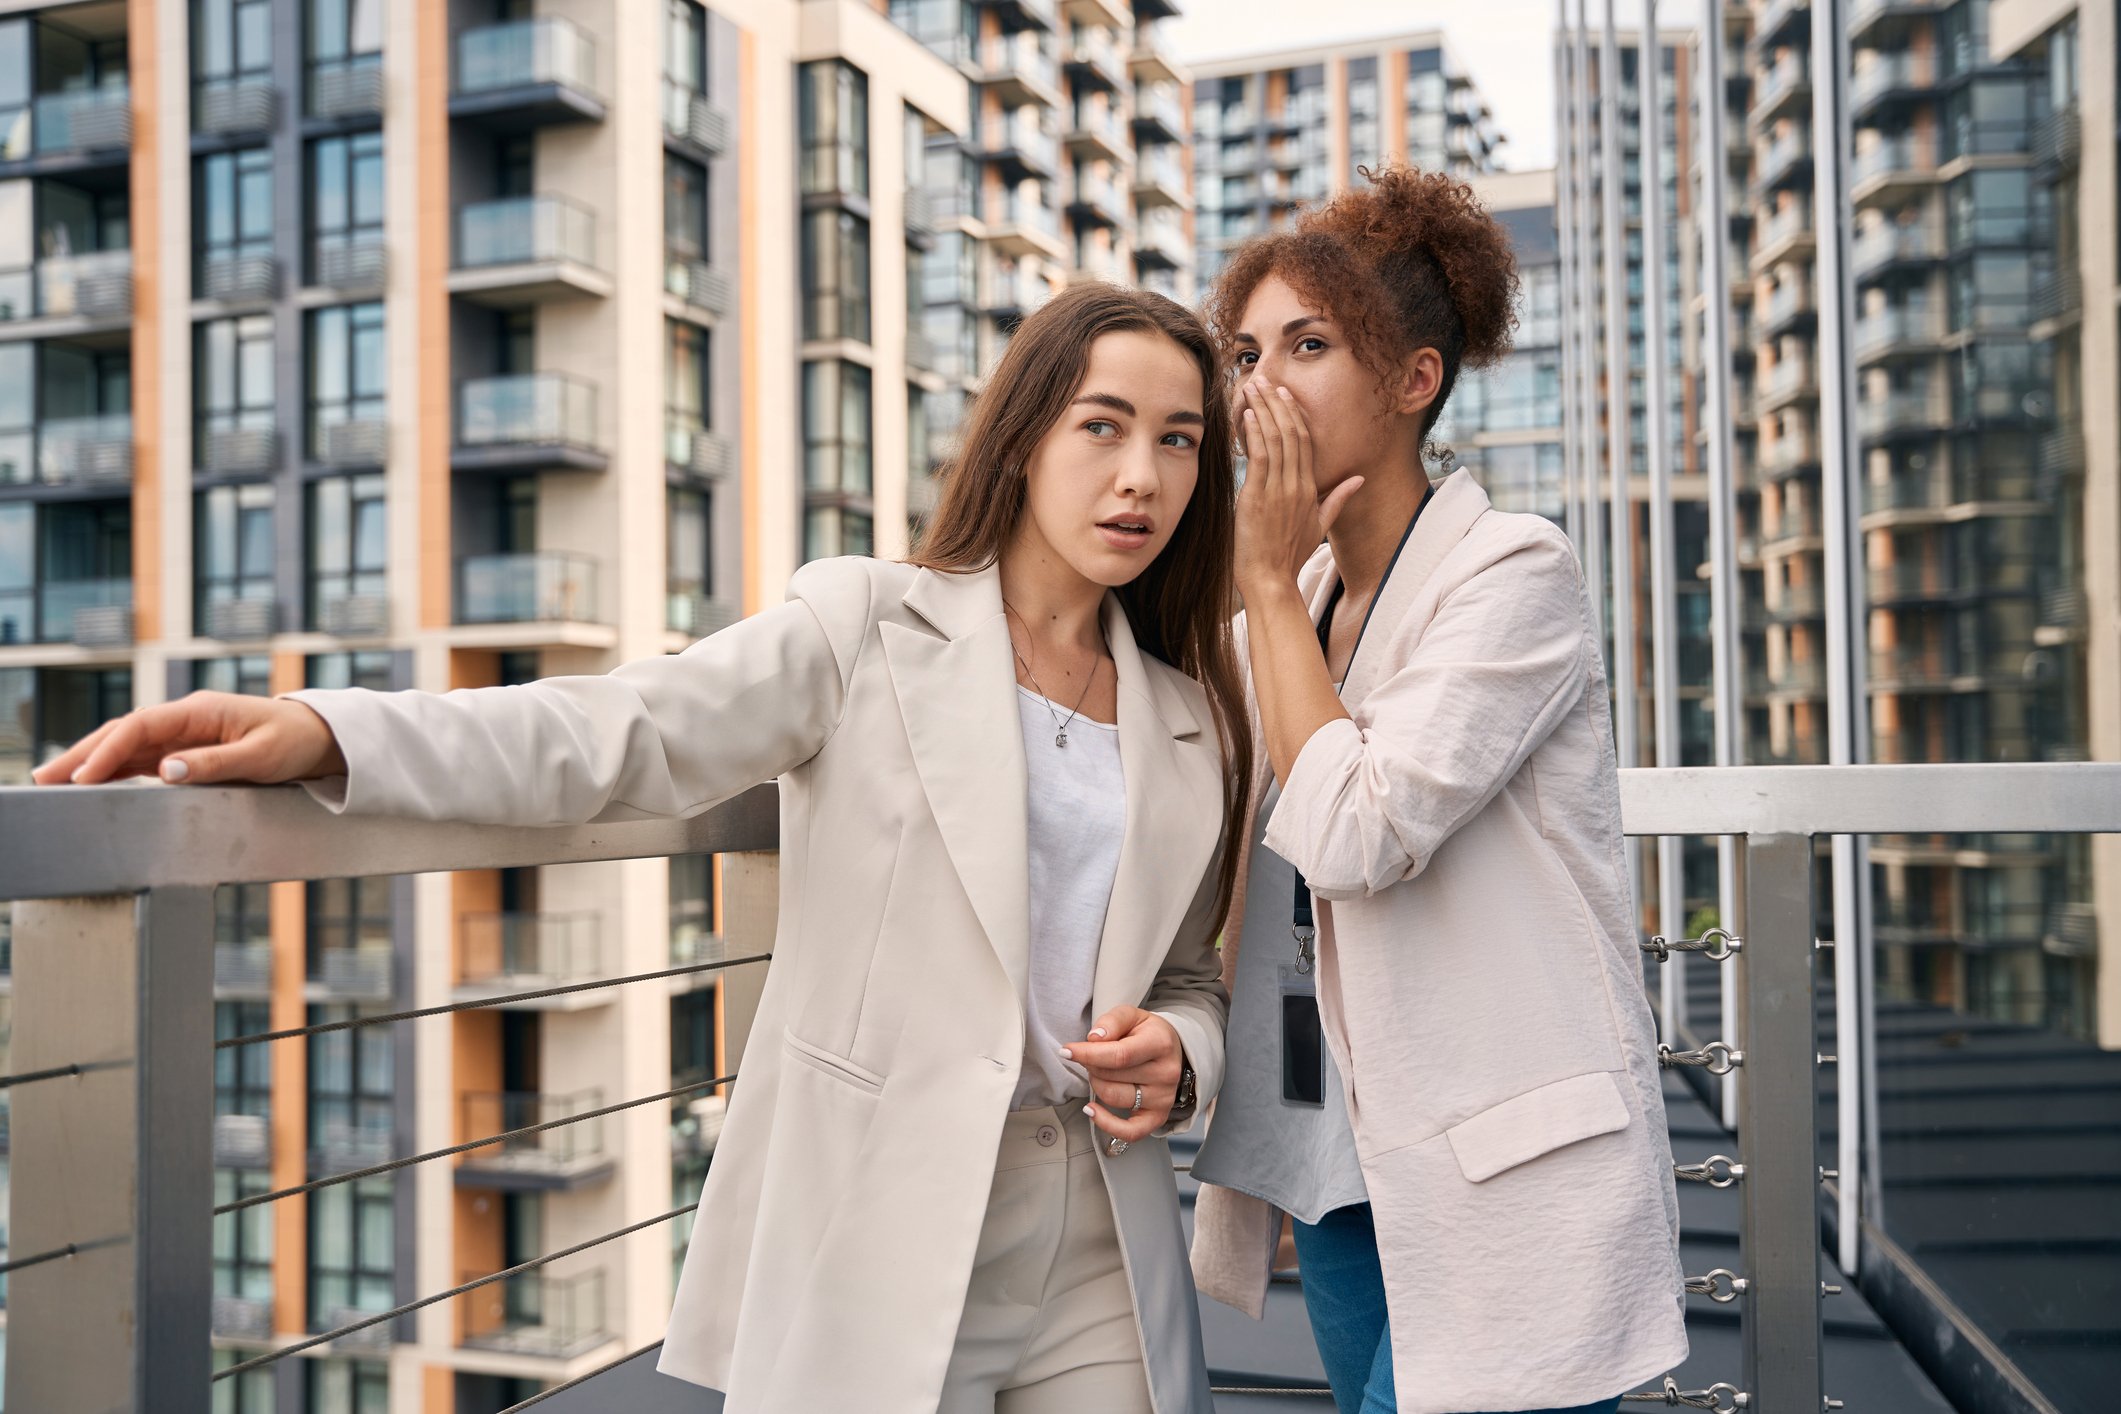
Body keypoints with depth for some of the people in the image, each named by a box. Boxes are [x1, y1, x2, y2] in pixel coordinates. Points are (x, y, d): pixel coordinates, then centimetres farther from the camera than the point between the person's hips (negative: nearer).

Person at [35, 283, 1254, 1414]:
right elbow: (618, 736, -14)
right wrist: (321, 733, -28)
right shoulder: (867, 626, -1)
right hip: (879, 1231, -4)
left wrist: (1174, 1057, -7)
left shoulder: (1194, 721, 10)